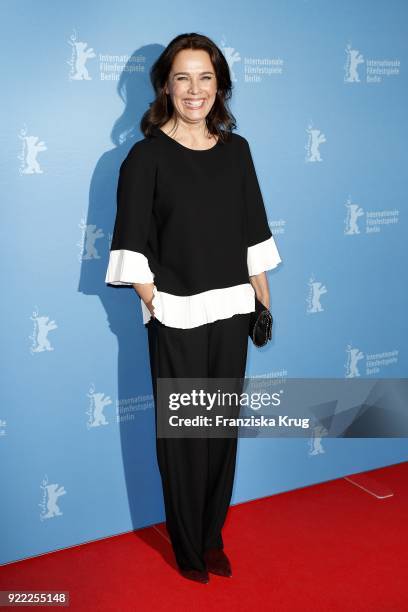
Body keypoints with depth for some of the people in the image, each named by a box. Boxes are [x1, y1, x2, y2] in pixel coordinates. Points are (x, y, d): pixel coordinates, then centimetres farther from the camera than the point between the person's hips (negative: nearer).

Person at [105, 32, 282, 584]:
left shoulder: (236, 149, 6)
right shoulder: (147, 155, -7)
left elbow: (253, 232, 10)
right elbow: (133, 243, -7)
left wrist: (263, 299, 8)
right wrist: (154, 304, -11)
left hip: (231, 310, 4)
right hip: (177, 315, -4)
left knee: (223, 426, 12)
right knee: (182, 431, 6)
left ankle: (213, 538, 31)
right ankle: (188, 547, 26)